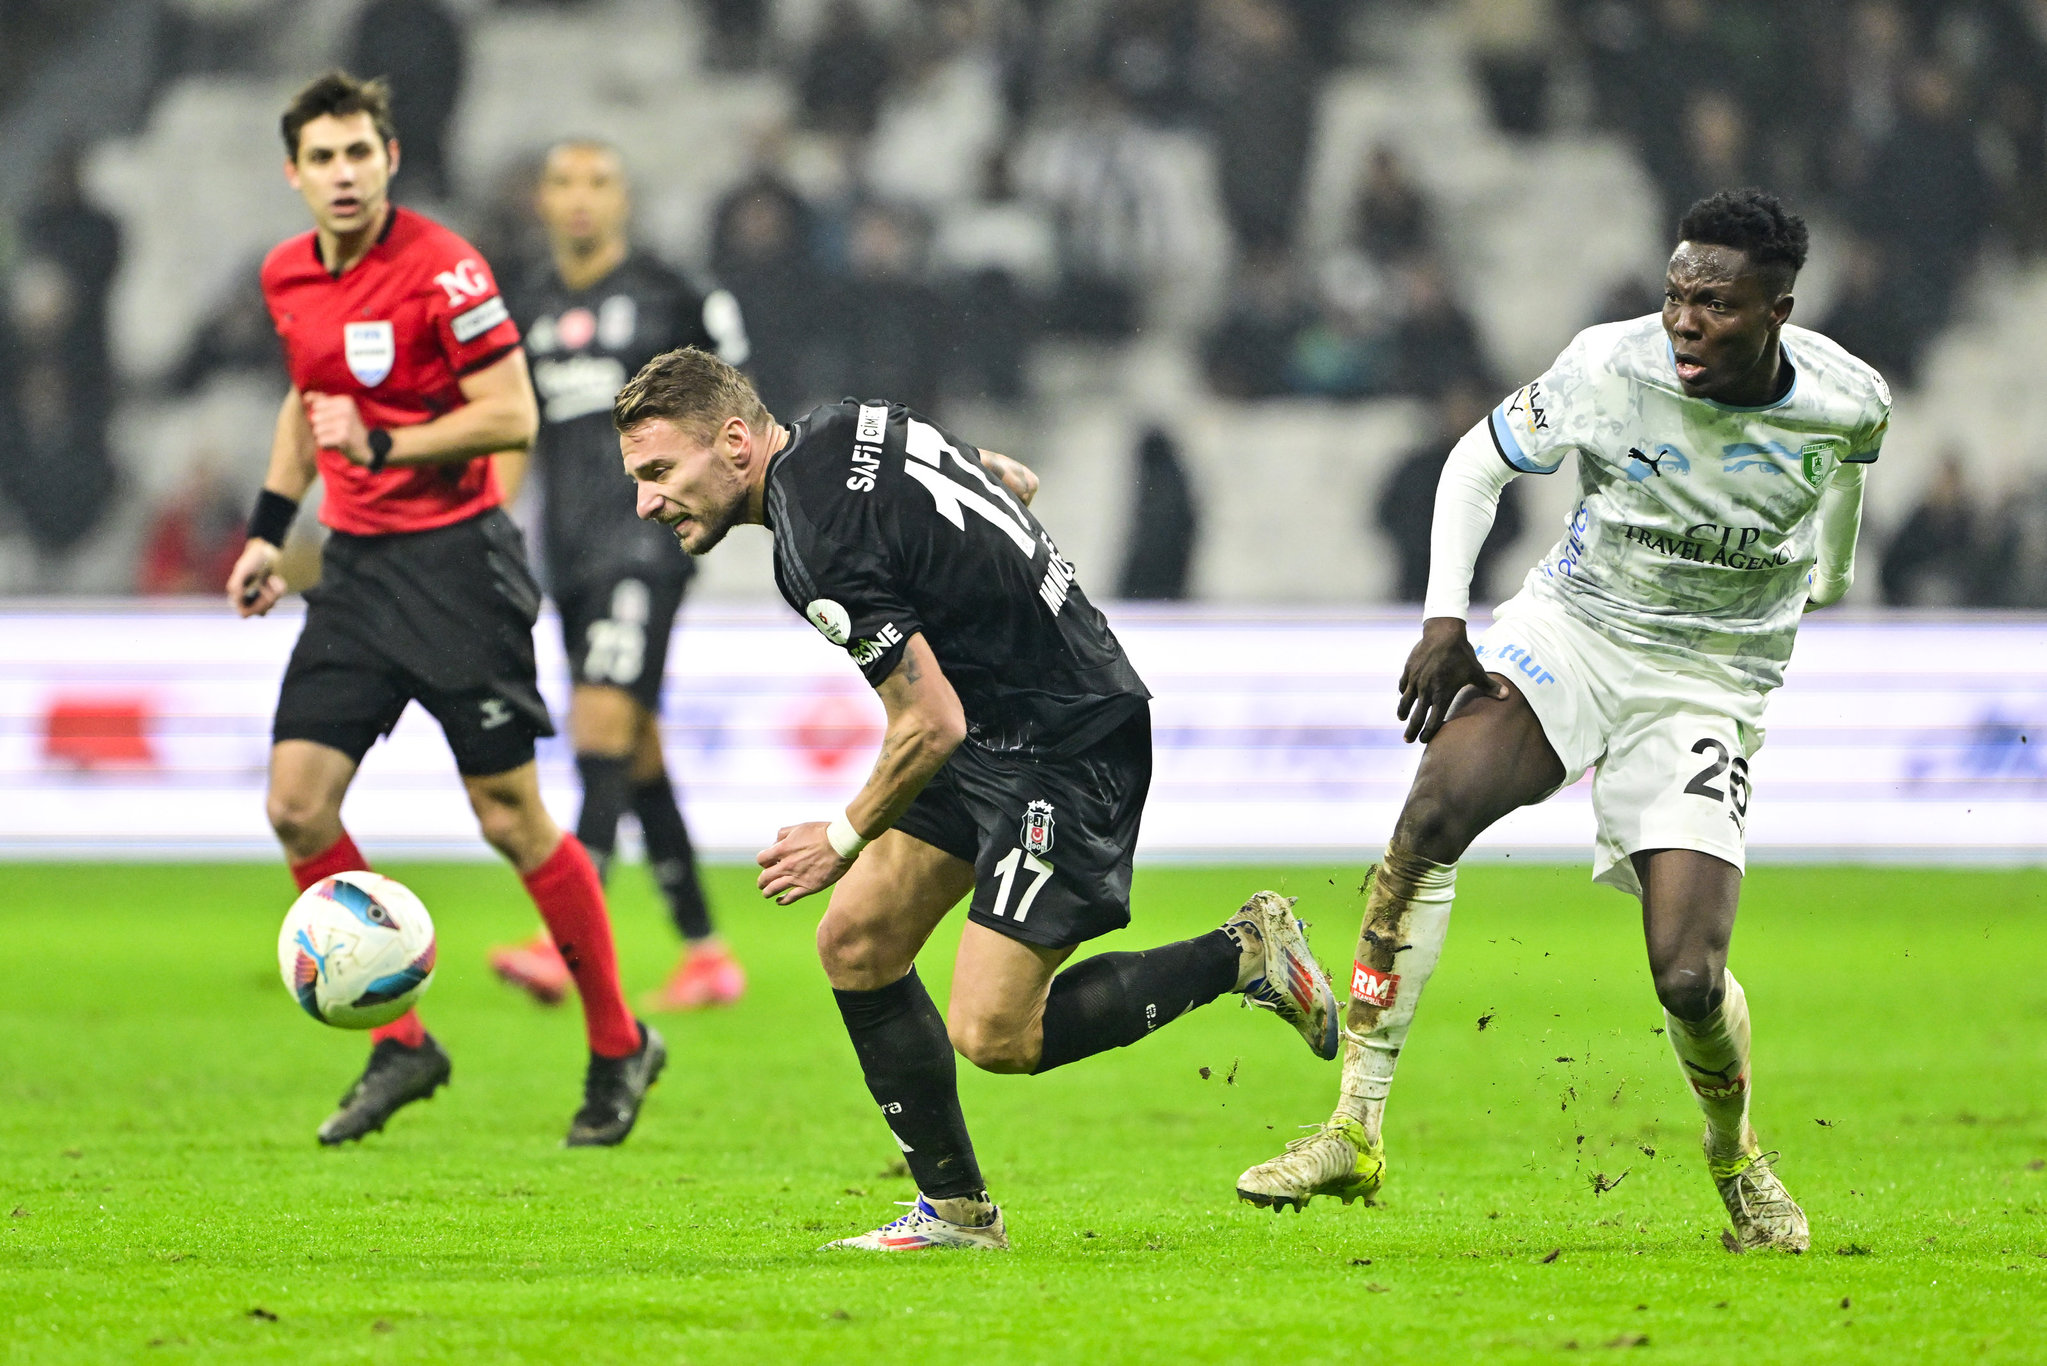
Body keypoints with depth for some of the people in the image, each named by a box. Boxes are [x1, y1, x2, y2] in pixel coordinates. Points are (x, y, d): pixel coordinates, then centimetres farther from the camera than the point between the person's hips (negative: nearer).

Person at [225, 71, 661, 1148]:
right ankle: (401, 1044, 8)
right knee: (297, 807, -4)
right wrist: (270, 526, 20)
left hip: (456, 556, -6)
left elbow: (512, 417, -15)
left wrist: (380, 445, -22)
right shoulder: (288, 276, 7)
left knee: (512, 819, -4)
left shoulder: (440, 268, -14)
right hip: (356, 565, 7)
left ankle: (619, 1047, 12)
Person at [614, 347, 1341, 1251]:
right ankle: (955, 1210, 11)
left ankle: (1243, 956, 3)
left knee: (992, 1034, -13)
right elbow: (1016, 482, 18)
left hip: (1067, 752, -10)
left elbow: (934, 726, -24)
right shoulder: (843, 429, 3)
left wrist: (846, 839, -9)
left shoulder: (819, 548, -25)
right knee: (856, 943, 4)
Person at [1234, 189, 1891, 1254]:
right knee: (1431, 813, -29)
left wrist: (1831, 568, 34)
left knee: (1688, 981, -15)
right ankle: (1355, 1132, -23)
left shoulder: (1849, 402, -12)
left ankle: (1736, 1157, 21)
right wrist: (1443, 619, -9)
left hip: (1708, 686, 0)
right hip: (1568, 634, 0)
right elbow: (1479, 460, 1)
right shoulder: (1608, 368, -16)